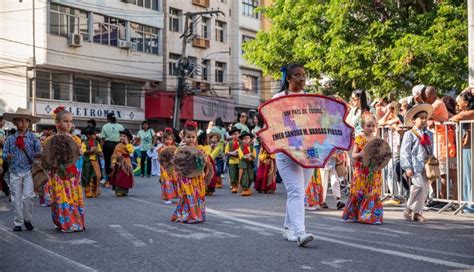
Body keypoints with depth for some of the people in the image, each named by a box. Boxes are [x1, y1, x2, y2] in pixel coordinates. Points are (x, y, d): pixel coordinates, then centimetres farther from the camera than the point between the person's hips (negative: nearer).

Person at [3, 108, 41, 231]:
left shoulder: (32, 137, 1)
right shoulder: (10, 139, 3)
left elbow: (39, 149, -2)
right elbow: (5, 153, 6)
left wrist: (38, 154, -24)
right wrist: (7, 156, -16)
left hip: (28, 171, -1)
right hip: (15, 172, 2)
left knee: (28, 196, -10)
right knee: (16, 198, 6)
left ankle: (27, 219, 11)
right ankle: (18, 223, 17)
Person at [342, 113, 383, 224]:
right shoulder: (359, 139, -1)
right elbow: (353, 155, -3)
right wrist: (360, 154, -23)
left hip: (374, 170, 3)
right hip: (361, 170, -3)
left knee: (374, 193, 0)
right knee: (359, 192, 1)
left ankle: (373, 216, 5)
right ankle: (355, 215, 13)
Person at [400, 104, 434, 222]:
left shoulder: (429, 134, 14)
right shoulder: (409, 134, -3)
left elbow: (431, 151, 20)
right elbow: (405, 151, -6)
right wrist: (408, 167, -11)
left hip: (426, 167, 6)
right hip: (415, 166, -6)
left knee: (425, 189, 5)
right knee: (419, 186, -17)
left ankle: (417, 212, 16)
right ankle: (409, 209, -2)